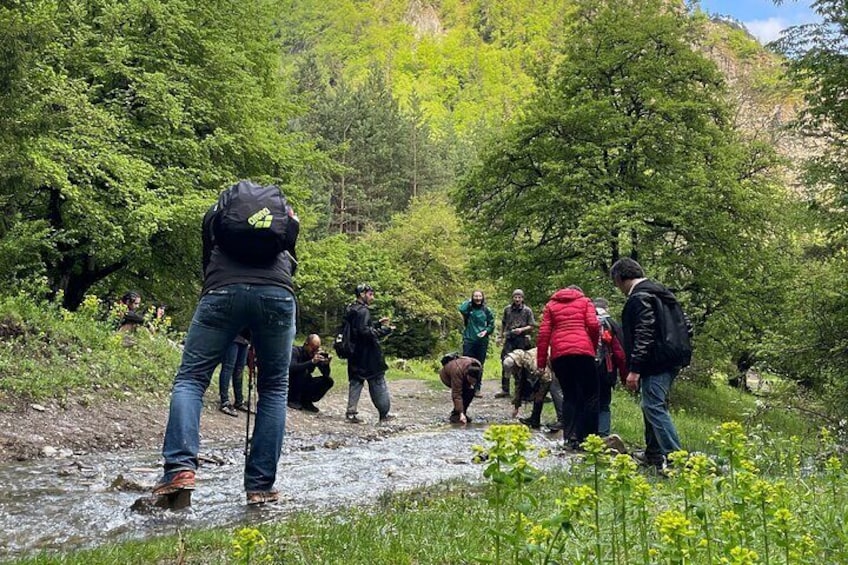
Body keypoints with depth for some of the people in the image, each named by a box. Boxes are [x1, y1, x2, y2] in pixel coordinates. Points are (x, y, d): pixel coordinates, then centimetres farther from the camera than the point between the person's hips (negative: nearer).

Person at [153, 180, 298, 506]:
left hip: (223, 290, -1)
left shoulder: (216, 212, 31)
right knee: (274, 389, 10)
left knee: (190, 378, 5)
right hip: (277, 293, 1)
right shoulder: (288, 214, 32)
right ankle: (261, 485, 4)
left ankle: (180, 467, -15)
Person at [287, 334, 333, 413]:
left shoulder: (316, 355, -4)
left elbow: (326, 374, -5)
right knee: (303, 371, -31)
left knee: (328, 381, -10)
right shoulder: (295, 351, -17)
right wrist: (312, 362, -43)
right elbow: (292, 368, -37)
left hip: (304, 386, 6)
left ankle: (306, 402, -2)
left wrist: (326, 364, -26)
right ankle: (294, 400, -19)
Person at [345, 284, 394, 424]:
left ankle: (351, 412, 3)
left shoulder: (351, 310, 15)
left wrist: (378, 323, 19)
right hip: (367, 355, -9)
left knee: (356, 381, 9)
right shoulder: (363, 311, -15)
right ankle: (384, 413, 5)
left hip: (355, 354, 9)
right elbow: (364, 331, -24)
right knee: (378, 382, 0)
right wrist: (385, 330, -18)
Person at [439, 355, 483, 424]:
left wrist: (471, 384, -13)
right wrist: (461, 413, -45)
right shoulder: (457, 372, -44)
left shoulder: (479, 368, -27)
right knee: (464, 392, -25)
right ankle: (455, 415, -16)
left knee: (471, 391, -14)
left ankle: (463, 414, 0)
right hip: (446, 376, -6)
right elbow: (457, 395, -43)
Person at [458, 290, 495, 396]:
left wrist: (486, 331, -9)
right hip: (469, 340, -1)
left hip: (482, 341, 1)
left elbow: (491, 324, 9)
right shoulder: (469, 308, 2)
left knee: (479, 366, 7)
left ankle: (477, 388, 16)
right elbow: (462, 309, -20)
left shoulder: (486, 310, 5)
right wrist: (469, 301, -6)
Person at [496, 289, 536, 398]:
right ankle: (505, 389, 0)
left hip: (522, 340, -2)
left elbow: (532, 326, 1)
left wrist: (522, 329, -15)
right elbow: (503, 324, 21)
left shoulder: (527, 310, 3)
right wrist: (501, 336, 18)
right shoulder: (507, 309, 12)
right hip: (509, 339, 2)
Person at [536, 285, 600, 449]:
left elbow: (543, 333, 9)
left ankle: (570, 437, 5)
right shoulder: (585, 301, 16)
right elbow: (594, 325, -1)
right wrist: (593, 346, 16)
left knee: (569, 396, 12)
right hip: (582, 351, -2)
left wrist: (541, 362, 8)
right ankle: (587, 437, -3)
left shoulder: (551, 304, 20)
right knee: (590, 395, 4)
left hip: (559, 354, 3)